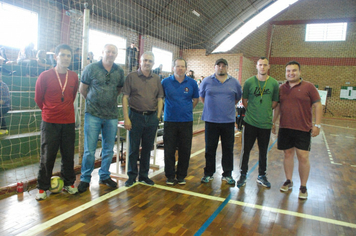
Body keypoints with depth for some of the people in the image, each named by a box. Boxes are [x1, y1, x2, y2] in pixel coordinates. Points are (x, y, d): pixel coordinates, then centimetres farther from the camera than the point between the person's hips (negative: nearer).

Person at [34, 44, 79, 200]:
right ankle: (43, 188, 18)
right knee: (47, 156, 4)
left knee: (69, 155, 9)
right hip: (50, 123, -3)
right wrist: (49, 111, 12)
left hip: (69, 122, 3)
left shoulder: (74, 77, 3)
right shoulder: (45, 76, -6)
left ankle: (68, 183, 25)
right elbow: (38, 99, 5)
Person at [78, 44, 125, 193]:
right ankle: (85, 179, 16)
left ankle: (104, 176, 28)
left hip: (112, 115, 3)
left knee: (108, 149, 11)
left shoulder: (119, 71, 6)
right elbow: (82, 89, 6)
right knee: (89, 150, -1)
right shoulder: (91, 68, -2)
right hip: (93, 114, -3)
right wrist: (92, 101, 12)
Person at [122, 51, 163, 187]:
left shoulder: (156, 79, 10)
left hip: (151, 117, 3)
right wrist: (126, 118, -10)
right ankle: (132, 176, 19)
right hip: (136, 116, -3)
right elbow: (125, 97, -4)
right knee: (133, 148, 5)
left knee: (147, 148, 11)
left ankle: (144, 175, 25)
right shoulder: (131, 77, 0)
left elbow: (160, 98, 11)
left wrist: (158, 116, 1)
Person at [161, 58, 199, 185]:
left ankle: (181, 175, 22)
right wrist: (167, 109, 5)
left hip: (186, 121, 1)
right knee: (169, 150, 4)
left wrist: (187, 109, 9)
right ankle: (170, 175, 19)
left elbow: (195, 99, 17)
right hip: (170, 121, -1)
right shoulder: (165, 82, 1)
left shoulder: (192, 83, 4)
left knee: (185, 150, 7)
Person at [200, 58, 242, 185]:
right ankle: (208, 173, 21)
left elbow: (238, 98, 19)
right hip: (211, 120, -1)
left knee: (228, 149, 7)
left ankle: (227, 174, 22)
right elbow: (201, 96, 15)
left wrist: (228, 107, 12)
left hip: (228, 121, 1)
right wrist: (210, 107, 11)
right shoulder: (207, 81, 3)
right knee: (210, 149, 7)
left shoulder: (234, 82, 6)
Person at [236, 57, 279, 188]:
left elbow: (275, 102, 9)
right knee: (246, 150, 5)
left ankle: (262, 176, 29)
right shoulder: (249, 82, -3)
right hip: (250, 123, -1)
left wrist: (266, 111, 3)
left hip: (266, 123, 2)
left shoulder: (274, 83, 0)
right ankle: (243, 175, 20)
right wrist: (251, 112, 4)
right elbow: (244, 100, 5)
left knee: (263, 151, 13)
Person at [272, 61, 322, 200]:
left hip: (303, 129, -3)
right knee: (288, 154, 11)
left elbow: (318, 105, -2)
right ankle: (289, 181, 27)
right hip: (285, 128, 3)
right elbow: (278, 106, 17)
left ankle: (303, 187, 15)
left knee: (303, 157, -1)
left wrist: (317, 124, -9)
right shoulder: (282, 88, 9)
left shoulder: (308, 87, -2)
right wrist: (273, 122, 15)